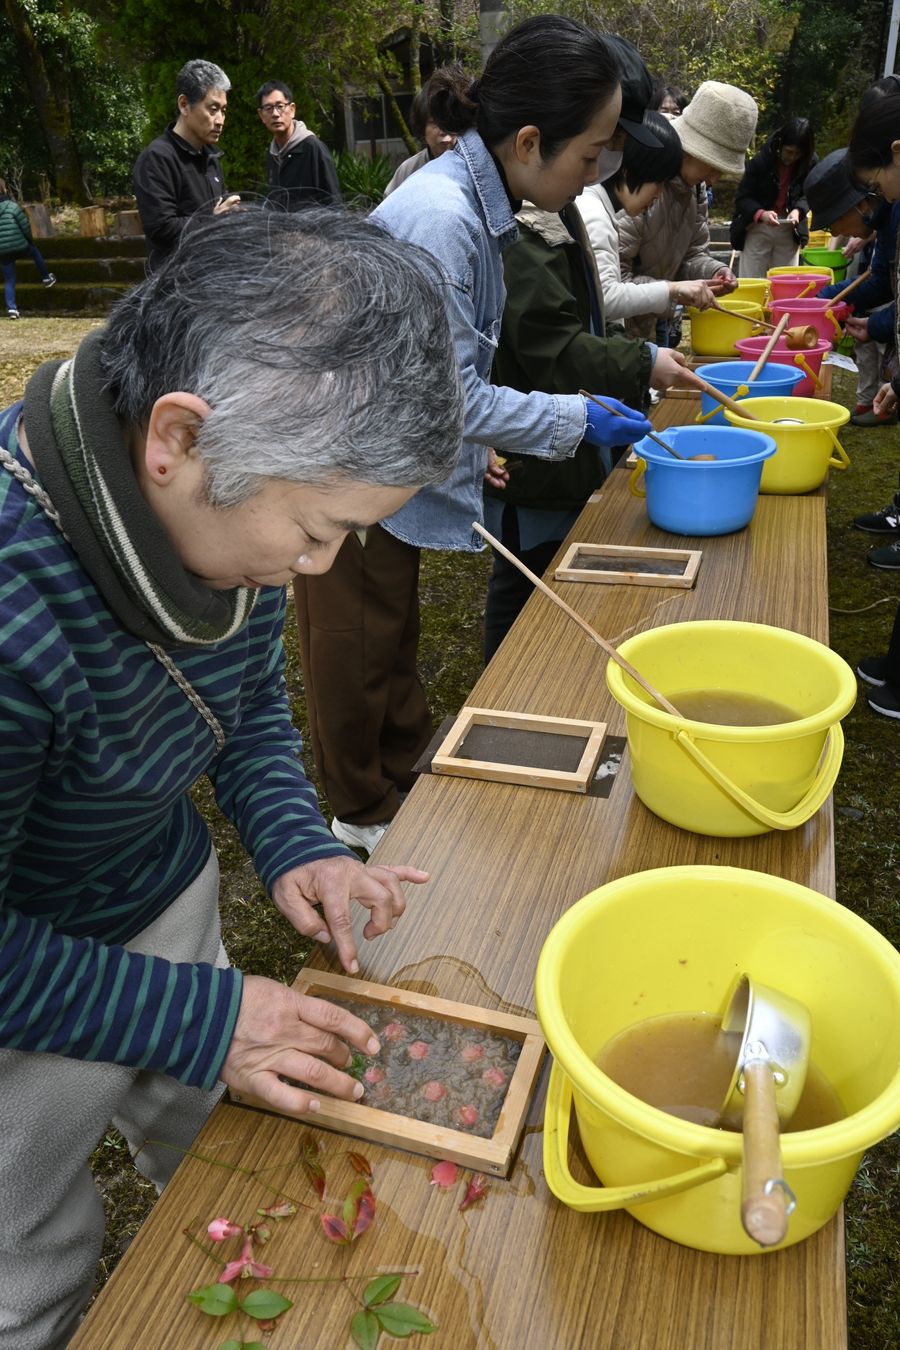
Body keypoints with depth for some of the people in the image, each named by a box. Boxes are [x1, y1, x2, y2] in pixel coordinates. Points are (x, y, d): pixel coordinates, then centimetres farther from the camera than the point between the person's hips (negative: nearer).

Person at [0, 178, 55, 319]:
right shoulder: (12, 206, -11)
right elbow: (25, 226, -7)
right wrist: (30, 240, 12)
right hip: (19, 247, -3)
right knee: (35, 251, 31)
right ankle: (47, 277, 34)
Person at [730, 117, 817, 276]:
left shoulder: (810, 163, -6)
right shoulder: (760, 161, -14)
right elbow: (742, 198, -13)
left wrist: (797, 210, -23)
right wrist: (761, 214, -31)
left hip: (789, 231, 3)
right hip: (757, 229, -3)